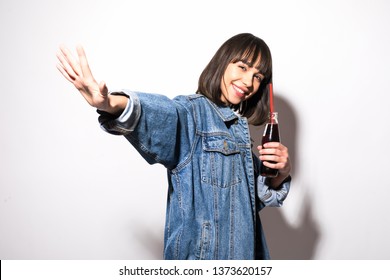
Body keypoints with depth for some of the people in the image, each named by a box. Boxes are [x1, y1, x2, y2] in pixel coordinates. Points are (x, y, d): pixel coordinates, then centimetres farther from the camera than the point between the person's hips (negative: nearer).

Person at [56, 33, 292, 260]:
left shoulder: (239, 126, 7)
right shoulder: (193, 112, -14)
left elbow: (257, 196, 12)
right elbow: (164, 116, -37)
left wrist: (282, 172, -7)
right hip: (201, 252, -6)